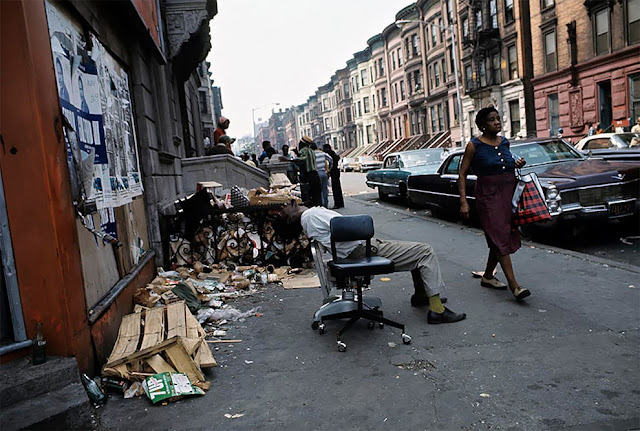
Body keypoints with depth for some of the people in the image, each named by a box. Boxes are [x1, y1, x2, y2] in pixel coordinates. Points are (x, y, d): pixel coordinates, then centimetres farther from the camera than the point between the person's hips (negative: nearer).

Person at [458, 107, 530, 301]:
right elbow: (462, 174, -6)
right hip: (488, 196, -7)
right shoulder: (474, 146, -6)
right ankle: (514, 285, -13)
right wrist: (463, 202, -14)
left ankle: (487, 276, 26)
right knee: (500, 240, -11)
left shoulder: (504, 142, 11)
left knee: (502, 239, 11)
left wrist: (517, 165, 3)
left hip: (509, 194, 7)